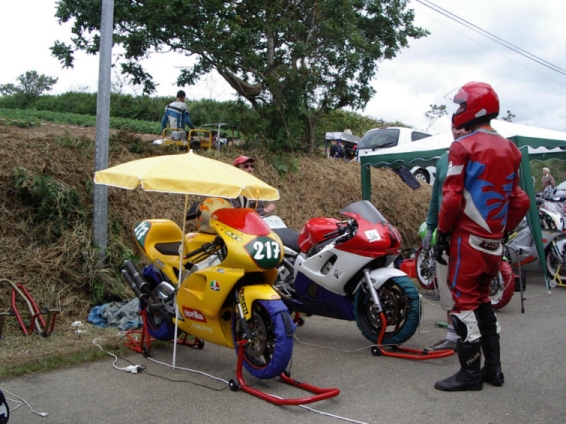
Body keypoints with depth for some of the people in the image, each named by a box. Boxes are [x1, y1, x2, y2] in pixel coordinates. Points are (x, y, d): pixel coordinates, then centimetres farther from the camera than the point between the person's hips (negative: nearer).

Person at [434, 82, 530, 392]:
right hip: (494, 243, 7)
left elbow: (452, 197, -15)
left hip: (468, 238, -7)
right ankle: (493, 367, 22)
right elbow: (519, 201, 12)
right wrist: (504, 230, 20)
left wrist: (442, 233, -6)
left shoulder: (463, 147, -10)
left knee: (465, 300, -1)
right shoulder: (509, 150, 11)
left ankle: (470, 372, 3)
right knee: (482, 299, 17)